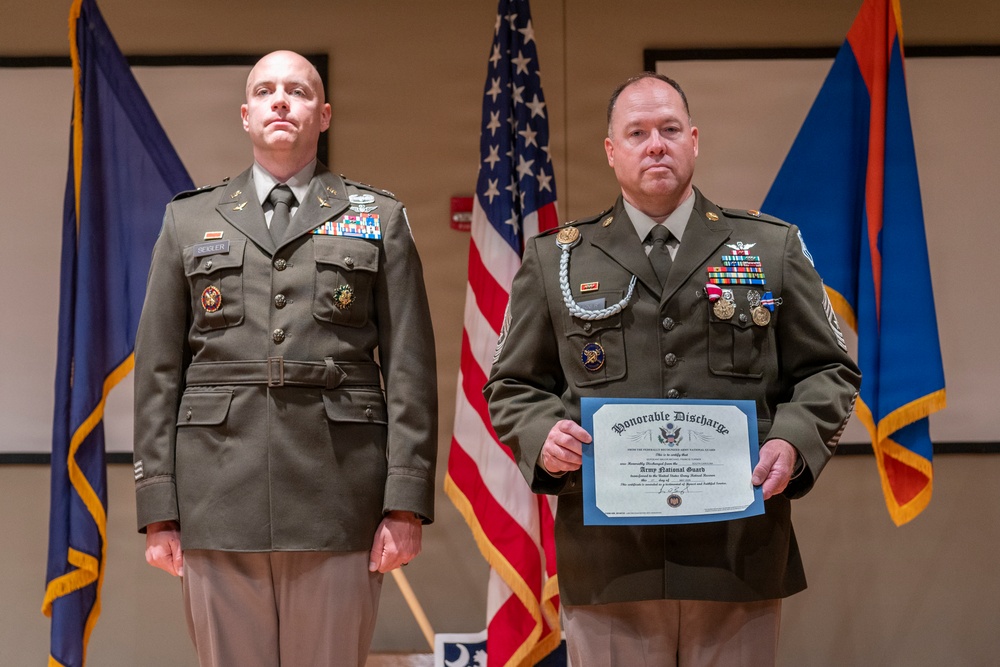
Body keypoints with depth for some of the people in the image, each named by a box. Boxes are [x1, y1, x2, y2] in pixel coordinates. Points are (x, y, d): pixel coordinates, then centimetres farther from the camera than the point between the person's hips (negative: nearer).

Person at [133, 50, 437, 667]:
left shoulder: (379, 218, 11)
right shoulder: (190, 221, 15)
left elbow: (410, 367, 4)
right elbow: (158, 371, 10)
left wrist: (408, 502, -5)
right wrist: (158, 509, 2)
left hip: (338, 501, -1)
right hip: (219, 501, 1)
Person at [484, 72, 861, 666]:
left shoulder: (774, 248, 10)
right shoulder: (554, 260, 11)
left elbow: (830, 370, 10)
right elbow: (513, 385, 13)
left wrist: (794, 443, -9)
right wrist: (542, 438, -8)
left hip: (739, 555, 1)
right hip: (608, 563, 0)